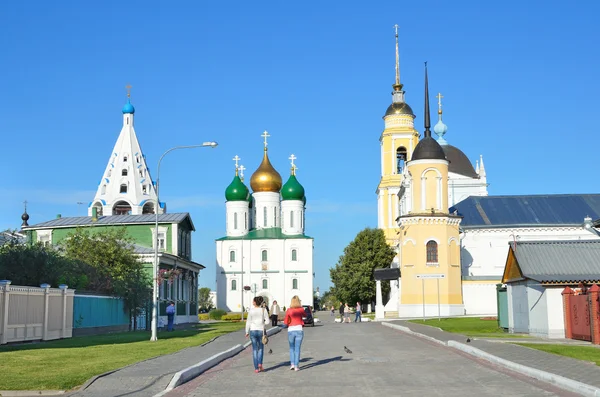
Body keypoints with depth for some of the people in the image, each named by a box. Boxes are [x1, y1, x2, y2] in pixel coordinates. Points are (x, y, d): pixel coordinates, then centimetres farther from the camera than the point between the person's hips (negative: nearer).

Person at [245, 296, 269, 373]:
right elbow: (267, 321, -3)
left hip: (253, 331, 0)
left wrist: (247, 332, 7)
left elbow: (248, 322, -3)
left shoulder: (251, 311, -5)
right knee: (261, 348, 19)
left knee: (254, 349, 8)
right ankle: (260, 363, -1)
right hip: (261, 331, 0)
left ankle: (256, 368, 5)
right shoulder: (263, 310, -3)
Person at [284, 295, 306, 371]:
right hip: (299, 330, 0)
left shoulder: (289, 310, -4)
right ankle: (296, 366, 0)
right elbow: (304, 315, 23)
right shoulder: (301, 309, 0)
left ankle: (292, 364, 4)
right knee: (297, 348, 4)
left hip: (291, 331, 0)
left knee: (292, 348, 16)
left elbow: (285, 322, 0)